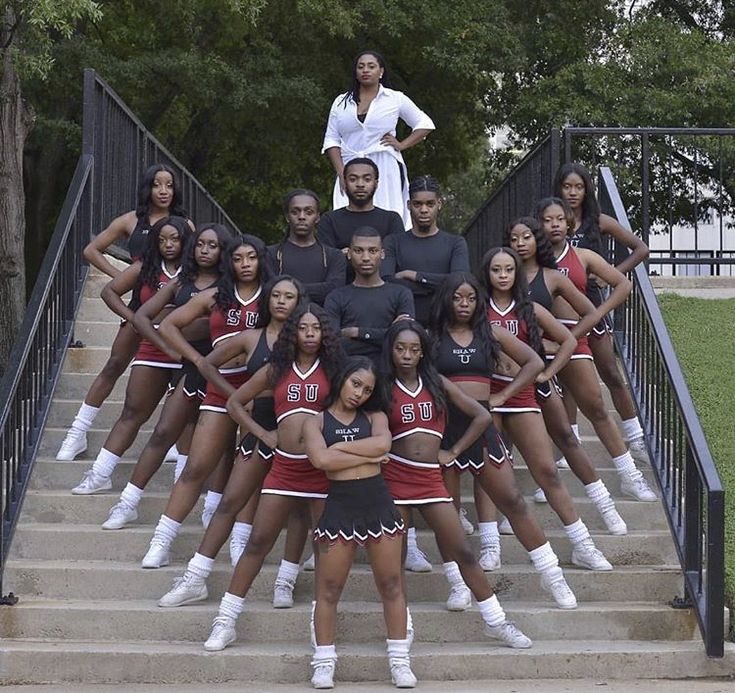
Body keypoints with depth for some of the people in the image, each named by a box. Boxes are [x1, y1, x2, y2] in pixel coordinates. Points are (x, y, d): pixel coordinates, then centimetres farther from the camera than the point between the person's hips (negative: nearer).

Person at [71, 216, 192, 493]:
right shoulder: (145, 268, 8)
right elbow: (110, 292, 11)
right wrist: (134, 319, 0)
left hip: (185, 353, -3)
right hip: (152, 352, 3)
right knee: (132, 413, 4)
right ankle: (100, 474, 4)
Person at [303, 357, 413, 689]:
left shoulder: (375, 417, 12)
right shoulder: (316, 422, 6)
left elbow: (382, 444, -11)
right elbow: (321, 459, -13)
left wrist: (340, 446, -7)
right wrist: (367, 456, -9)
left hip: (379, 502, 2)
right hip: (339, 505, -2)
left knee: (390, 584, 5)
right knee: (329, 588, 1)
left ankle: (399, 660, 12)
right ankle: (324, 662, 10)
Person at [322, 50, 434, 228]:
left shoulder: (395, 99, 10)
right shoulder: (341, 102, 15)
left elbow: (425, 124, 16)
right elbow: (331, 140, 10)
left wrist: (402, 145, 4)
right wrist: (341, 173, -4)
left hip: (385, 169, -1)